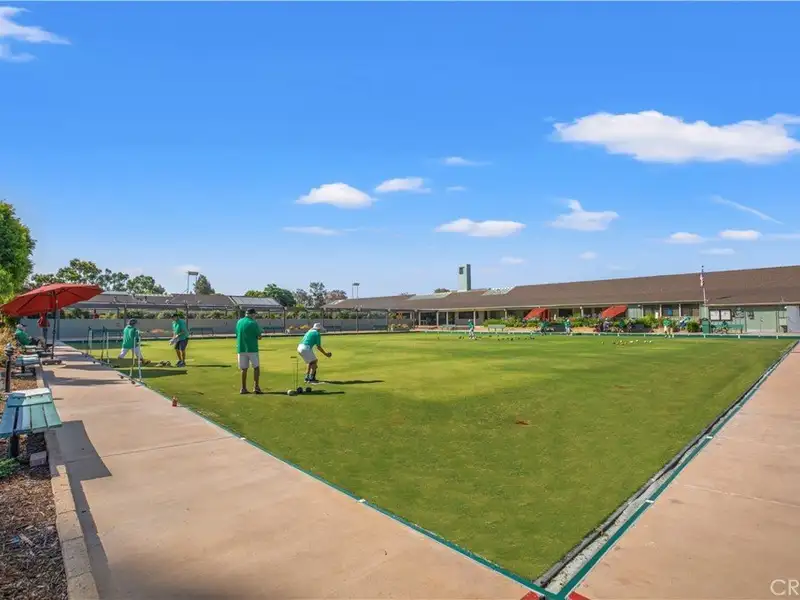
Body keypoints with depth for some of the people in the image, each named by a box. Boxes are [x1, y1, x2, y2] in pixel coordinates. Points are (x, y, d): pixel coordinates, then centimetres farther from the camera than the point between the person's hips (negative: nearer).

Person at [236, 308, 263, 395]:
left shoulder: (239, 322, 8)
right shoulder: (253, 323, -9)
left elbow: (237, 334, 14)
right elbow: (259, 337, -5)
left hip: (241, 349, 5)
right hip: (252, 349, -5)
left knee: (244, 369, 9)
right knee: (256, 367, 3)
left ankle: (243, 388, 9)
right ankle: (256, 387, -3)